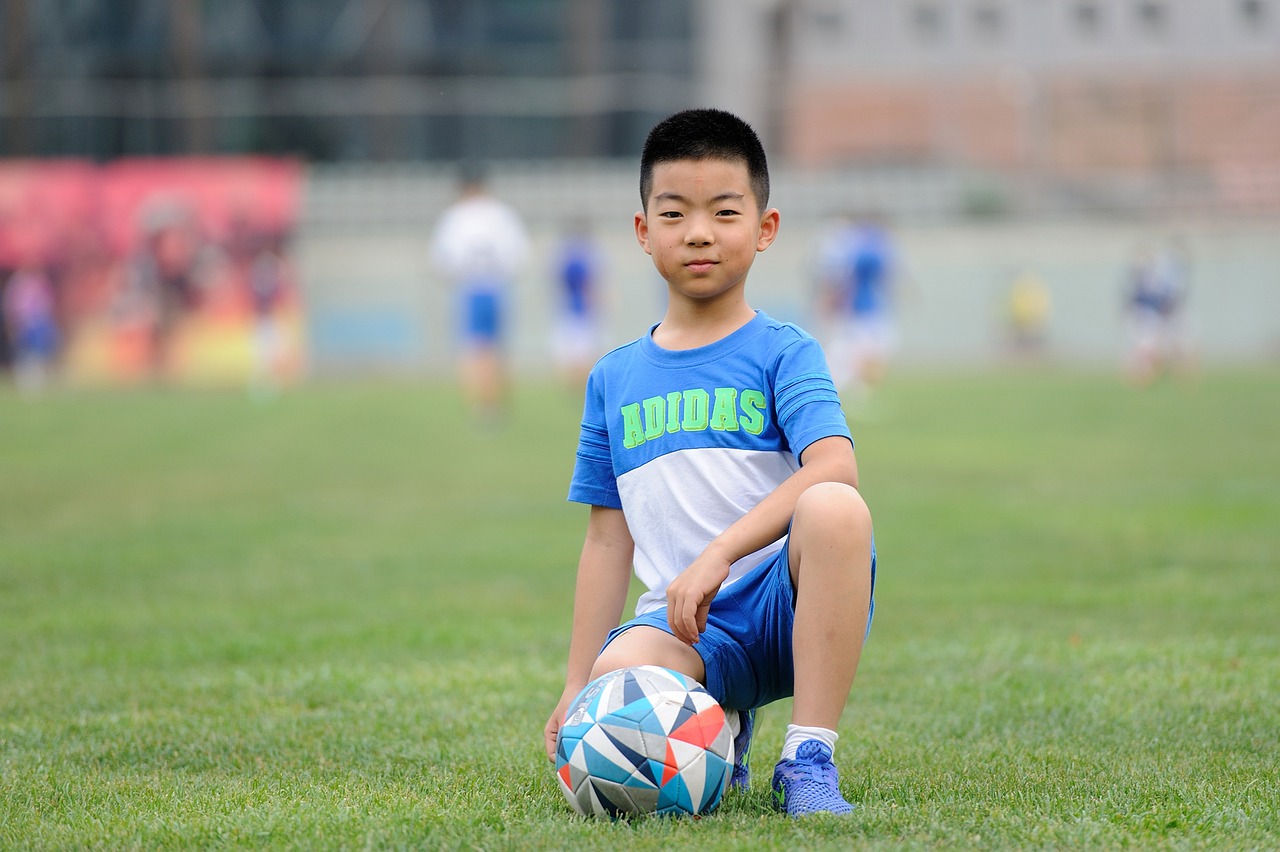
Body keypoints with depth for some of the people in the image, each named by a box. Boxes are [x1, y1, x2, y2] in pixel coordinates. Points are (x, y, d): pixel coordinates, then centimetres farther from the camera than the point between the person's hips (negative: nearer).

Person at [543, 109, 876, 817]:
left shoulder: (784, 353, 5)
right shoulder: (614, 379, 17)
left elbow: (833, 467, -15)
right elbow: (608, 538, 19)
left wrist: (719, 555, -26)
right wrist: (575, 690, 13)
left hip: (790, 602, -2)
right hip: (684, 626, 2)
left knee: (835, 510, -36)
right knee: (620, 674, -35)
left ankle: (808, 758, -23)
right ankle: (721, 727, 5)